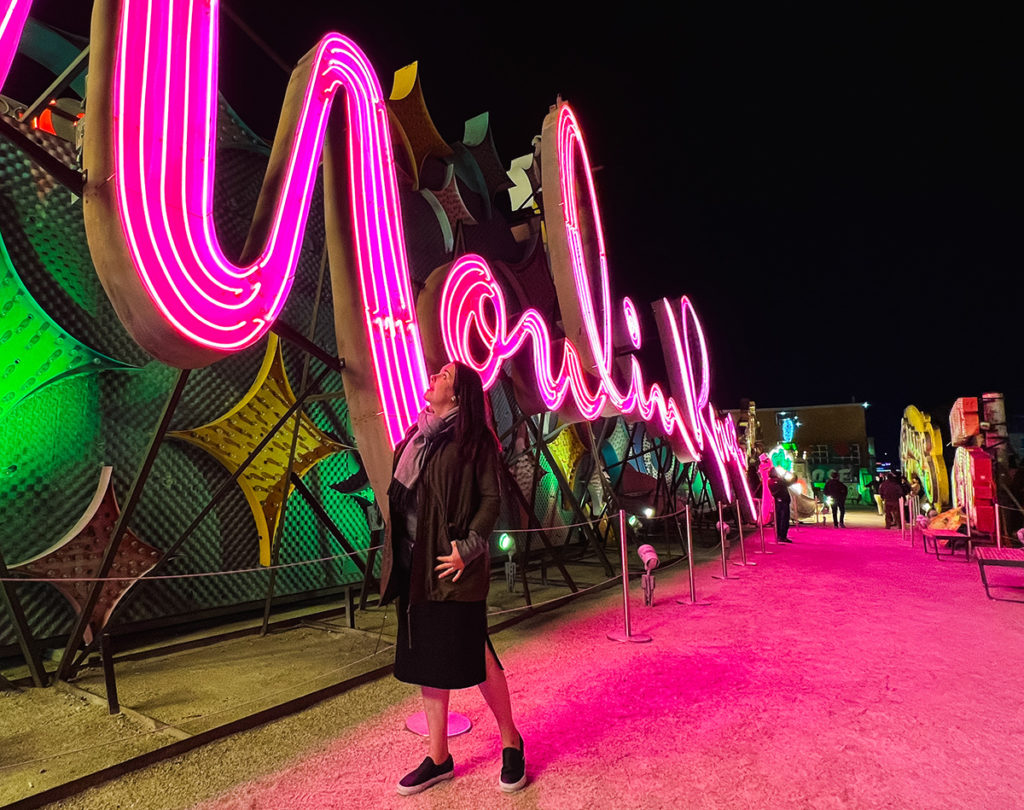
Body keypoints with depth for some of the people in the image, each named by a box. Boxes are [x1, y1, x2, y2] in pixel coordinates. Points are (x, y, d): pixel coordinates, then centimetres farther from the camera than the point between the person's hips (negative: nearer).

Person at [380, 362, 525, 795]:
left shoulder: (472, 439, -7)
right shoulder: (414, 437, 13)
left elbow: (492, 499, -11)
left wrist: (468, 548, -18)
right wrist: (395, 558, 13)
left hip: (452, 567, -7)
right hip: (414, 567, 7)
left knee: (474, 657, 1)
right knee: (426, 660, 14)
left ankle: (511, 742, 26)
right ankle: (438, 758, 30)